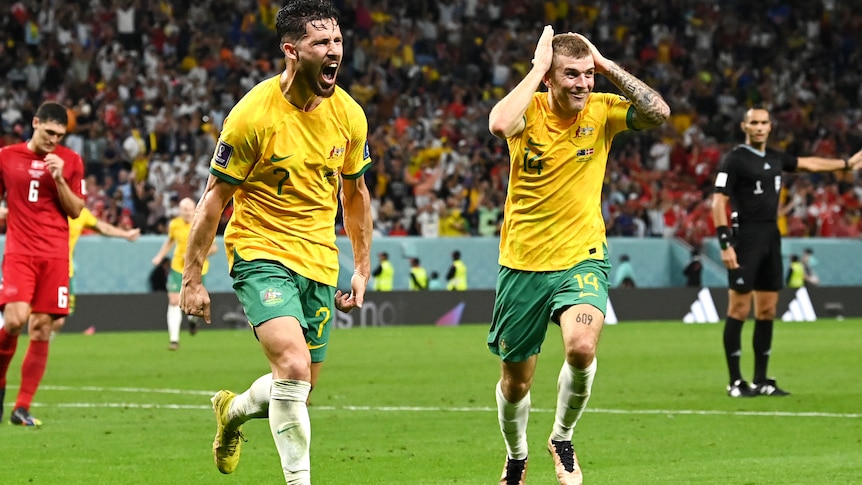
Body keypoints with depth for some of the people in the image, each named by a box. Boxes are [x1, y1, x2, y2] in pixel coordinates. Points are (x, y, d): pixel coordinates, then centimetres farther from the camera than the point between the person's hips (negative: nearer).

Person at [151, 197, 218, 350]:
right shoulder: (174, 224, -2)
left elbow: (213, 248, -8)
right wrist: (160, 256, 10)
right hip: (178, 268, 2)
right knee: (174, 301, -10)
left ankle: (192, 318, 43)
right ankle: (174, 339, -7)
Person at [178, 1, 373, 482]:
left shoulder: (349, 114, -1)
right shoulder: (253, 114, -16)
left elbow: (355, 193, 15)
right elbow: (215, 198, -8)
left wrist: (363, 268, 13)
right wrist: (192, 279, -7)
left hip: (320, 261, 5)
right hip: (261, 253, -5)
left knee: (299, 388, 10)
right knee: (294, 365, -25)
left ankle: (234, 409, 42)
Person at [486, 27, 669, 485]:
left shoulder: (601, 110, -3)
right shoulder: (529, 111, -9)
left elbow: (658, 112, -19)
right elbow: (499, 123, -33)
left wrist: (608, 66, -15)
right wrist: (537, 68, -23)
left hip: (581, 258, 0)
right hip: (523, 262, 0)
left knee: (582, 347, -28)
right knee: (515, 381, 11)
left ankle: (562, 438, 0)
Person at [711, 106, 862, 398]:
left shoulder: (775, 158, 13)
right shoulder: (734, 159, -7)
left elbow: (809, 164, 29)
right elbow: (718, 202, -12)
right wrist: (725, 244, -20)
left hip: (771, 238, 7)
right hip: (746, 239, -7)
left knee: (767, 311, 8)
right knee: (739, 310, -6)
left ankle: (761, 381, 15)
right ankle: (735, 383, -3)